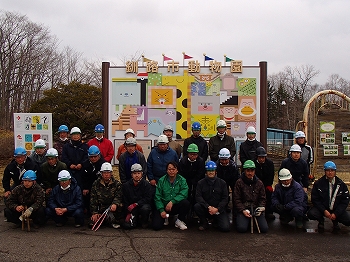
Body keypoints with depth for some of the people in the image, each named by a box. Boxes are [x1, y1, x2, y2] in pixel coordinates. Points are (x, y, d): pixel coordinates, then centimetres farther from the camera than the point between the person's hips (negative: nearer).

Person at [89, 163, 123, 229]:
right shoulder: (96, 184, 7)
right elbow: (93, 200, 4)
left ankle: (116, 220, -6)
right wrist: (94, 213, -6)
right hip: (101, 208, 2)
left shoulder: (117, 184, 4)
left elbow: (118, 197, -9)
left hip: (113, 208, -1)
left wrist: (115, 204, -32)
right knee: (93, 223, -20)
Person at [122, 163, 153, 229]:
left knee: (145, 208, -37)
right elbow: (125, 201, 4)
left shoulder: (146, 184, -7)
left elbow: (148, 199, -14)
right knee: (127, 225, -18)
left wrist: (136, 204, -23)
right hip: (131, 209, 2)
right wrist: (128, 213, -5)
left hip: (143, 205, -2)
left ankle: (144, 222, -3)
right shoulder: (126, 185, 3)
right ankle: (136, 220, 19)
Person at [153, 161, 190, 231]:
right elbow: (157, 197, -4)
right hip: (163, 206, 0)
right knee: (156, 226, -18)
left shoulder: (182, 180, -3)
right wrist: (161, 210, -14)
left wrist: (172, 202, -29)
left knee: (186, 203, -31)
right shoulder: (161, 181, -1)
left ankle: (179, 221, -4)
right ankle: (166, 217, 17)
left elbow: (183, 194, -17)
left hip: (176, 206, 0)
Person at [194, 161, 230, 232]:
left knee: (225, 228, -21)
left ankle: (216, 220, 15)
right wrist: (208, 207, -22)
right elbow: (198, 197, -8)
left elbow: (225, 199, 0)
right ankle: (204, 223, -2)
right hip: (206, 209, 1)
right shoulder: (201, 183, 3)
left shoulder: (222, 183, 4)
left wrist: (217, 209, -15)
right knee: (197, 206, -31)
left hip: (219, 210, 0)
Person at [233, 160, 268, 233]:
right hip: (243, 208, -3)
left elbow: (263, 199, 12)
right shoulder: (239, 182, 0)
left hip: (256, 208, 3)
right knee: (241, 228, -23)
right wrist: (243, 210, -14)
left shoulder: (259, 183, 10)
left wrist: (261, 208, -7)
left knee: (264, 228, -13)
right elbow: (236, 199, -2)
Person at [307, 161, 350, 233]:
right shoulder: (318, 183, -5)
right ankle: (321, 220, 8)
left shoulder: (341, 185, -2)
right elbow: (315, 199, -4)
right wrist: (324, 211, -18)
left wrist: (336, 213, -13)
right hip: (322, 208, -1)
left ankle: (335, 221, 14)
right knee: (311, 214, -30)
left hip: (337, 209, 1)